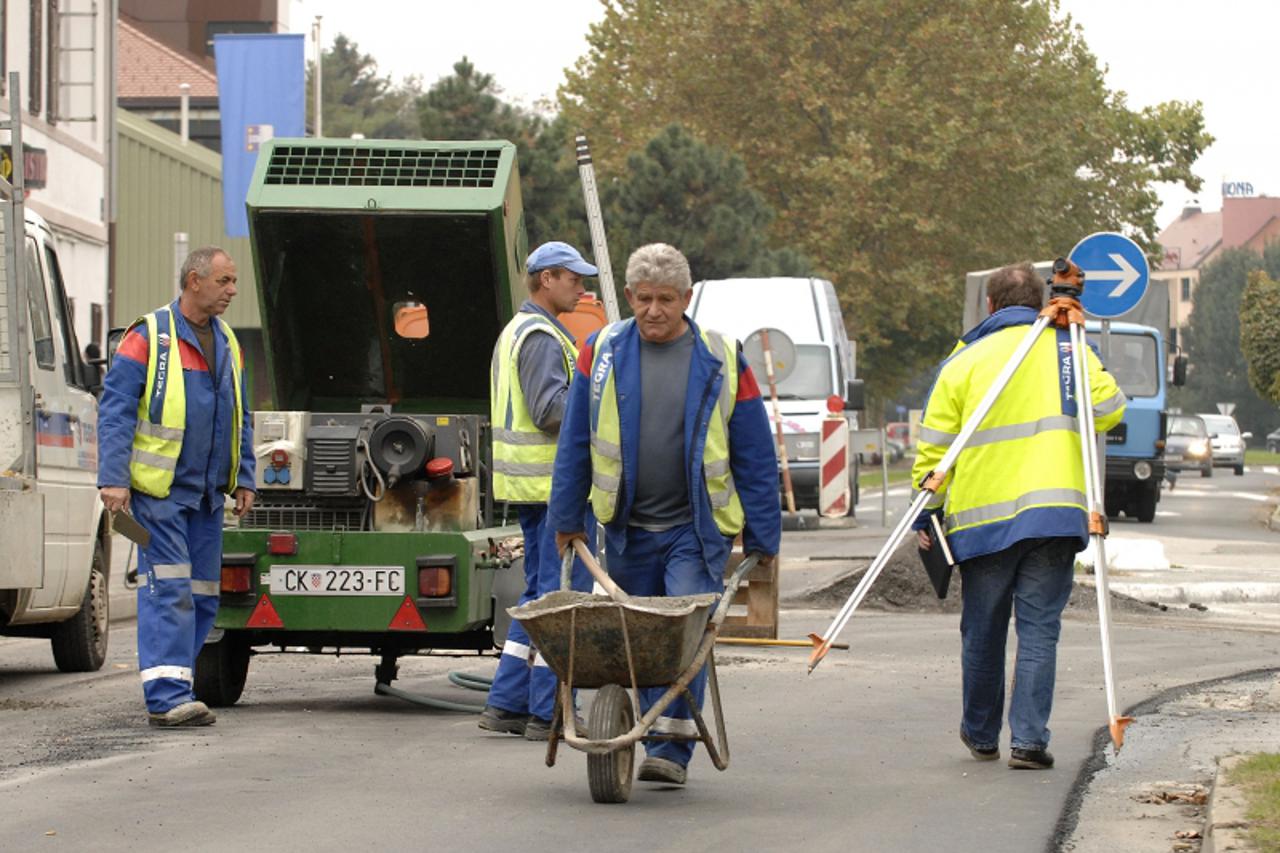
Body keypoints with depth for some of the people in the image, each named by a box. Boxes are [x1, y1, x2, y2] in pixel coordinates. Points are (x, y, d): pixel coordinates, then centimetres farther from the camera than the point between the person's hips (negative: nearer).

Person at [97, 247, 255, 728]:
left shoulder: (227, 345, 15)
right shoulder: (148, 338, -7)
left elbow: (240, 419, 22)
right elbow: (115, 412, -9)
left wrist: (243, 479, 15)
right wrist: (113, 478, -16)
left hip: (207, 494, 7)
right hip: (159, 490, -7)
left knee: (201, 595, 6)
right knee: (168, 589, -13)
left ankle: (172, 689, 13)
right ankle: (166, 697, -16)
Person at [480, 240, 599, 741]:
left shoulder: (515, 332, 20)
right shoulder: (541, 337, -14)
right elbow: (549, 407, -23)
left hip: (529, 482, 11)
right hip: (553, 481, -11)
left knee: (539, 592, 14)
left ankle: (506, 704, 13)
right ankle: (548, 713, -6)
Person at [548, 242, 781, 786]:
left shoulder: (722, 362, -2)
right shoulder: (602, 352, 2)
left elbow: (755, 456, 3)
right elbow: (574, 442, 9)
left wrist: (762, 538, 2)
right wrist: (566, 518, 9)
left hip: (697, 530, -3)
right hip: (627, 530, 3)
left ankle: (672, 748, -14)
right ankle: (659, 741, 20)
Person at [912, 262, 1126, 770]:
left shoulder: (963, 362, 5)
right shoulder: (1066, 350, 6)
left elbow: (934, 447, 4)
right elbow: (1109, 409, 1)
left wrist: (924, 515, 11)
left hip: (983, 516, 0)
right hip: (1054, 510, 0)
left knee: (983, 630, 13)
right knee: (1039, 628, 1)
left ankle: (981, 734, 25)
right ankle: (1029, 739, -9)